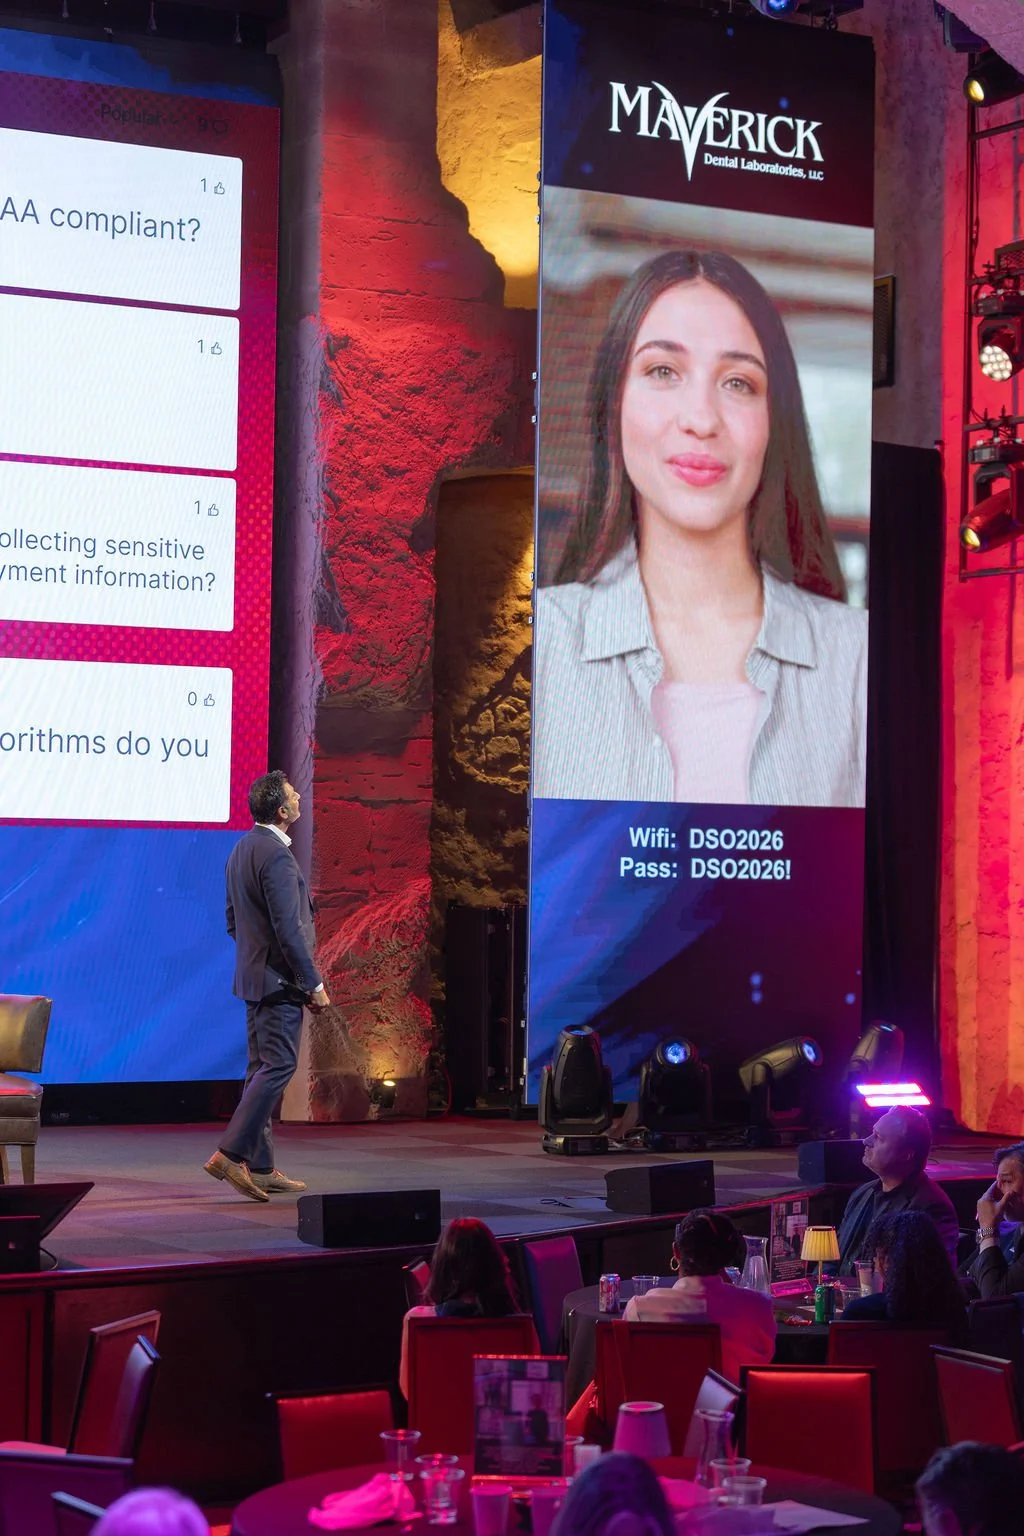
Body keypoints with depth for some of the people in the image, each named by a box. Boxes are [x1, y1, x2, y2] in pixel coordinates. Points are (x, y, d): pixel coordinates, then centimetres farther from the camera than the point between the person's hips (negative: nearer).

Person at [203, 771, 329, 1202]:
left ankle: (261, 1167, 14)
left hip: (253, 976, 10)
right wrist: (314, 984, -16)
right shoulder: (276, 856, -19)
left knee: (262, 1068, 11)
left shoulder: (242, 850, 12)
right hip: (280, 980, -10)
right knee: (279, 1066, -8)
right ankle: (231, 1153, -12)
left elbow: (233, 920, 19)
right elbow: (288, 929, -21)